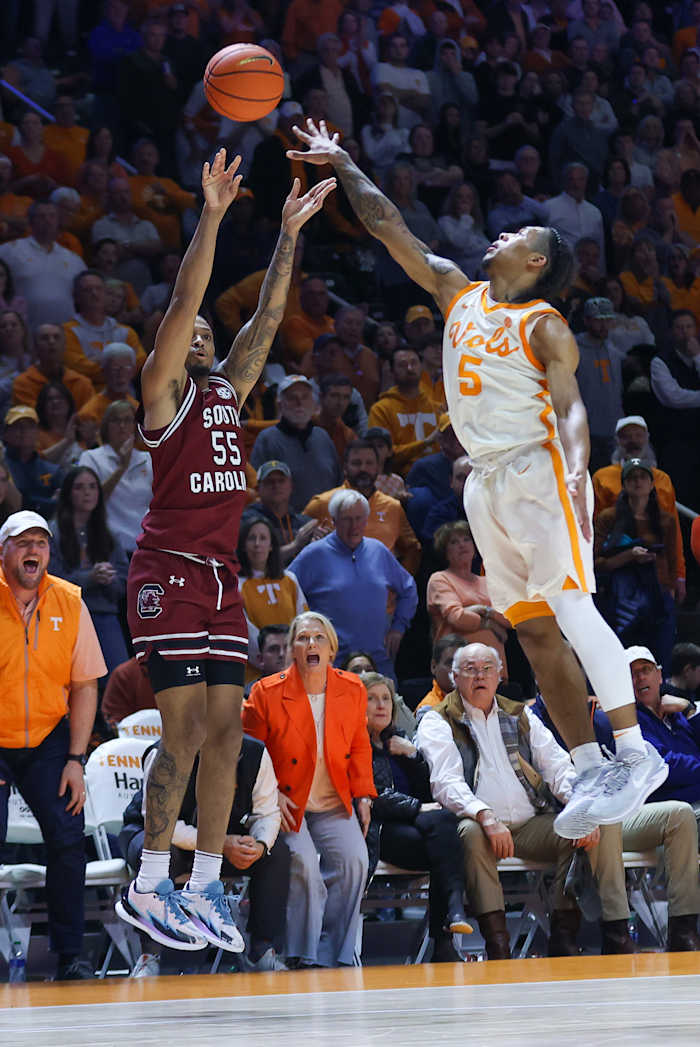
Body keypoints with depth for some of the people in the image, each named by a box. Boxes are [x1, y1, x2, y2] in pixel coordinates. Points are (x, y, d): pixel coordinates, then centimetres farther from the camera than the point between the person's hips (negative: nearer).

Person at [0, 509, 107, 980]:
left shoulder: (69, 603, -2)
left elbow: (84, 685, 2)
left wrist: (76, 760, -4)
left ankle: (70, 955, 1)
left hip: (47, 740, 2)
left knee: (68, 838, -9)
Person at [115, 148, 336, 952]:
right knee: (186, 733, -12)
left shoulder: (228, 391, 18)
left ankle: (205, 887, 7)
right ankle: (147, 889, -6)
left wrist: (288, 235, 10)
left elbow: (268, 317, 16)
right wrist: (211, 217, -15)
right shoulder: (162, 392, 0)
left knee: (225, 733, 3)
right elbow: (183, 302, -11)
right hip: (168, 574, -7)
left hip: (221, 578, 7)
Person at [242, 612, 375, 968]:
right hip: (286, 805, -3)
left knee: (353, 861, -21)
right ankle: (304, 956, -13)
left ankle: (333, 953, -9)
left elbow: (359, 748, 16)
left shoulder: (352, 690, 3)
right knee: (303, 864, -27)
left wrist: (362, 796, 5)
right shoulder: (267, 693, -8)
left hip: (334, 805, 3)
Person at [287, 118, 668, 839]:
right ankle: (589, 770, 1)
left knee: (569, 606, -18)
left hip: (538, 469, -7)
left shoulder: (544, 324, -2)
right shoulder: (458, 293, 17)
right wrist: (342, 165, 21)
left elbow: (570, 406, -13)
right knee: (534, 630, 2)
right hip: (487, 481, 7)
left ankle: (635, 754, -22)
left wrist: (576, 471, -29)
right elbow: (389, 227, 21)